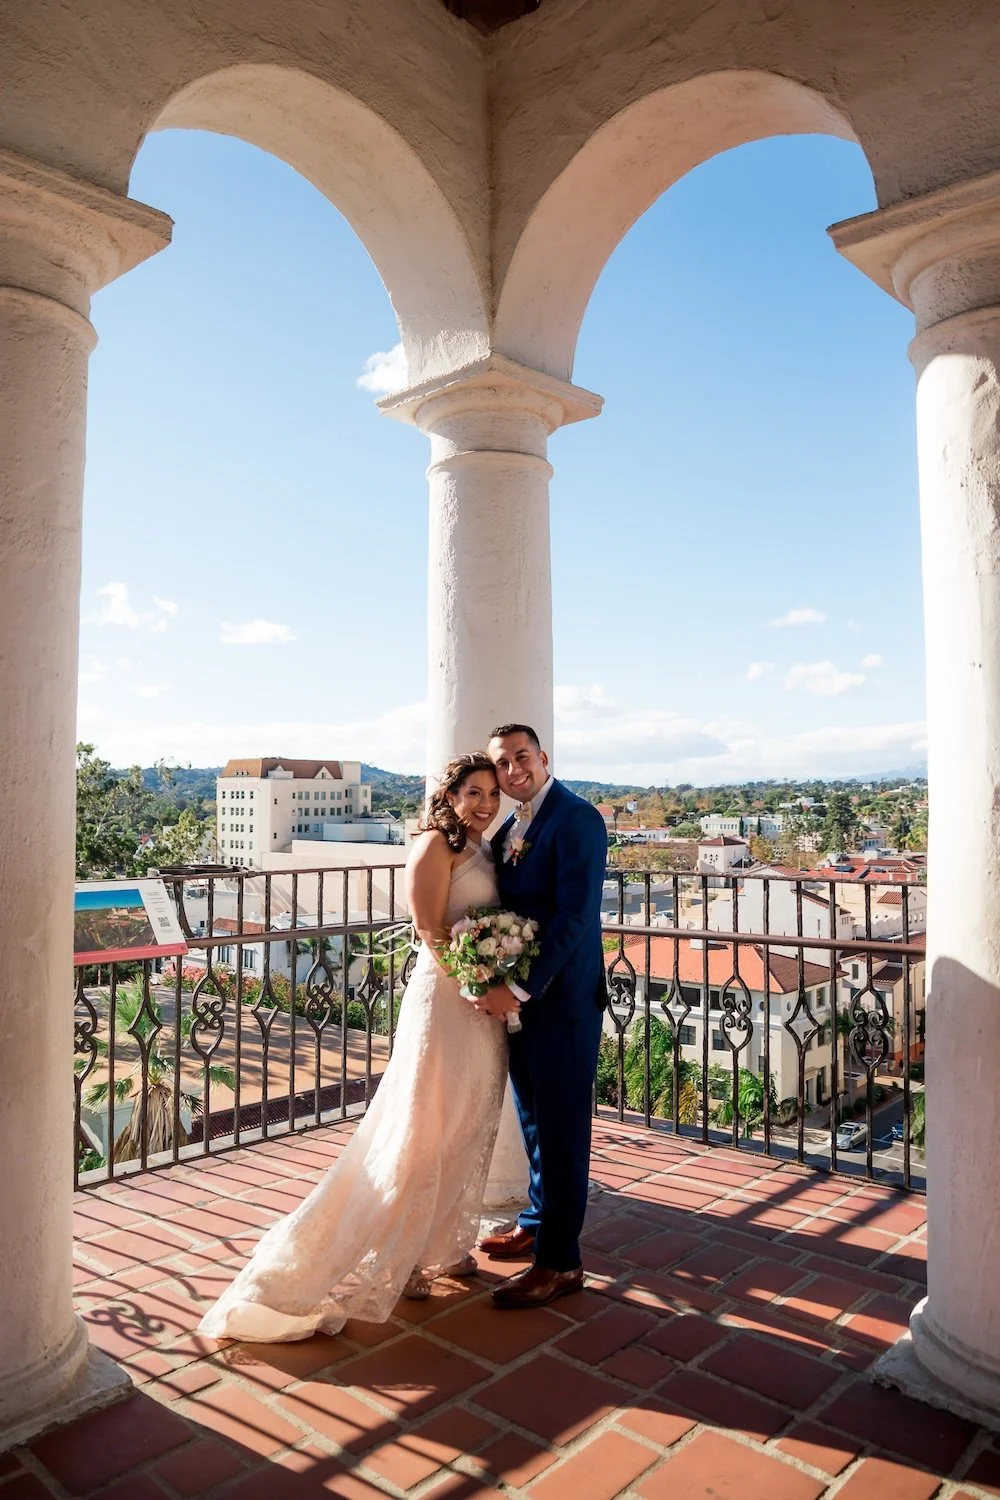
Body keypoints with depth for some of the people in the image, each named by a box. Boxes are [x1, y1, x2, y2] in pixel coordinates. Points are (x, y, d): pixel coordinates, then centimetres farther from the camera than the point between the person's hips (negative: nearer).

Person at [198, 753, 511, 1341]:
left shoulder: (485, 851, 14)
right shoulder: (435, 845, -11)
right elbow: (432, 931, -18)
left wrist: (505, 988, 3)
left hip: (485, 1008, 9)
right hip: (447, 999, -9)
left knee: (467, 1134, 16)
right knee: (423, 1136, 0)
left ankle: (441, 1245, 31)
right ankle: (388, 1262, 14)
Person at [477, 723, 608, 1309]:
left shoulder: (576, 818, -15)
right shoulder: (509, 830, 12)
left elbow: (573, 916, -21)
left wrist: (519, 988, -21)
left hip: (561, 997, -8)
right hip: (518, 996, 8)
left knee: (561, 1128, 3)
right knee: (534, 1119, 21)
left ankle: (560, 1261, 16)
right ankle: (538, 1222, 38)